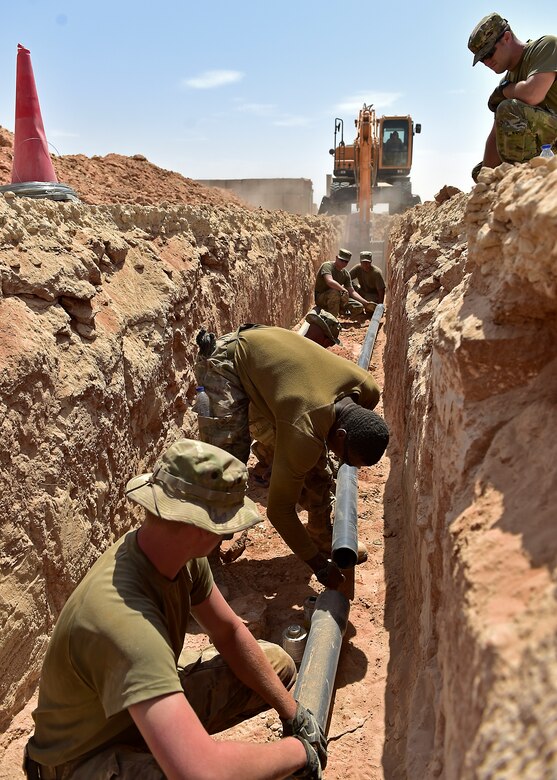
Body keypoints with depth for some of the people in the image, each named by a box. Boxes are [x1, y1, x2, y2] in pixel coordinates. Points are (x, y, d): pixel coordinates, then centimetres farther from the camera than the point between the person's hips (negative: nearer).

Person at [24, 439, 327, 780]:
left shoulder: (185, 553, -16)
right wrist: (299, 751, -29)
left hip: (150, 699, 8)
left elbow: (230, 633, 0)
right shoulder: (123, 616, -41)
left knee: (278, 664, 6)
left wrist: (293, 714, 0)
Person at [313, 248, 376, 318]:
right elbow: (329, 281, -35)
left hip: (336, 300, 7)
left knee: (359, 307, -6)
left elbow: (352, 291, 4)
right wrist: (344, 290, -37)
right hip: (320, 298, -7)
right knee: (335, 292, -39)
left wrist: (366, 303, -6)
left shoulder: (346, 274, 5)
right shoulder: (327, 266, -16)